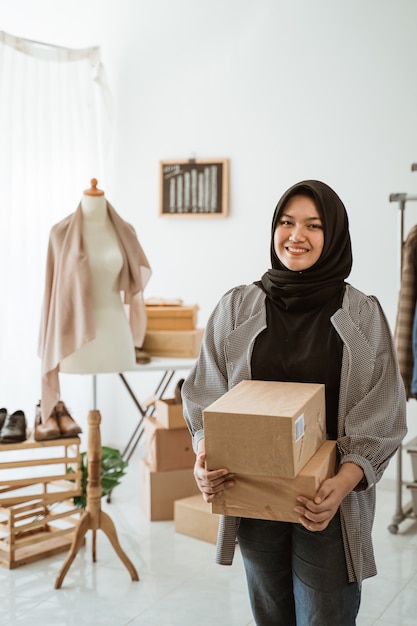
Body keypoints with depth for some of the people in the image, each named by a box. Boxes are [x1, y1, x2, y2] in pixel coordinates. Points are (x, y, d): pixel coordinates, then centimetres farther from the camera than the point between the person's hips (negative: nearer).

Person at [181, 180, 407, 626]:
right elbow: (205, 396, 3)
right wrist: (204, 455, -16)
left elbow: (381, 420, -4)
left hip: (330, 504, -2)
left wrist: (343, 483, -20)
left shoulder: (362, 315, -3)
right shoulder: (237, 308, 1)